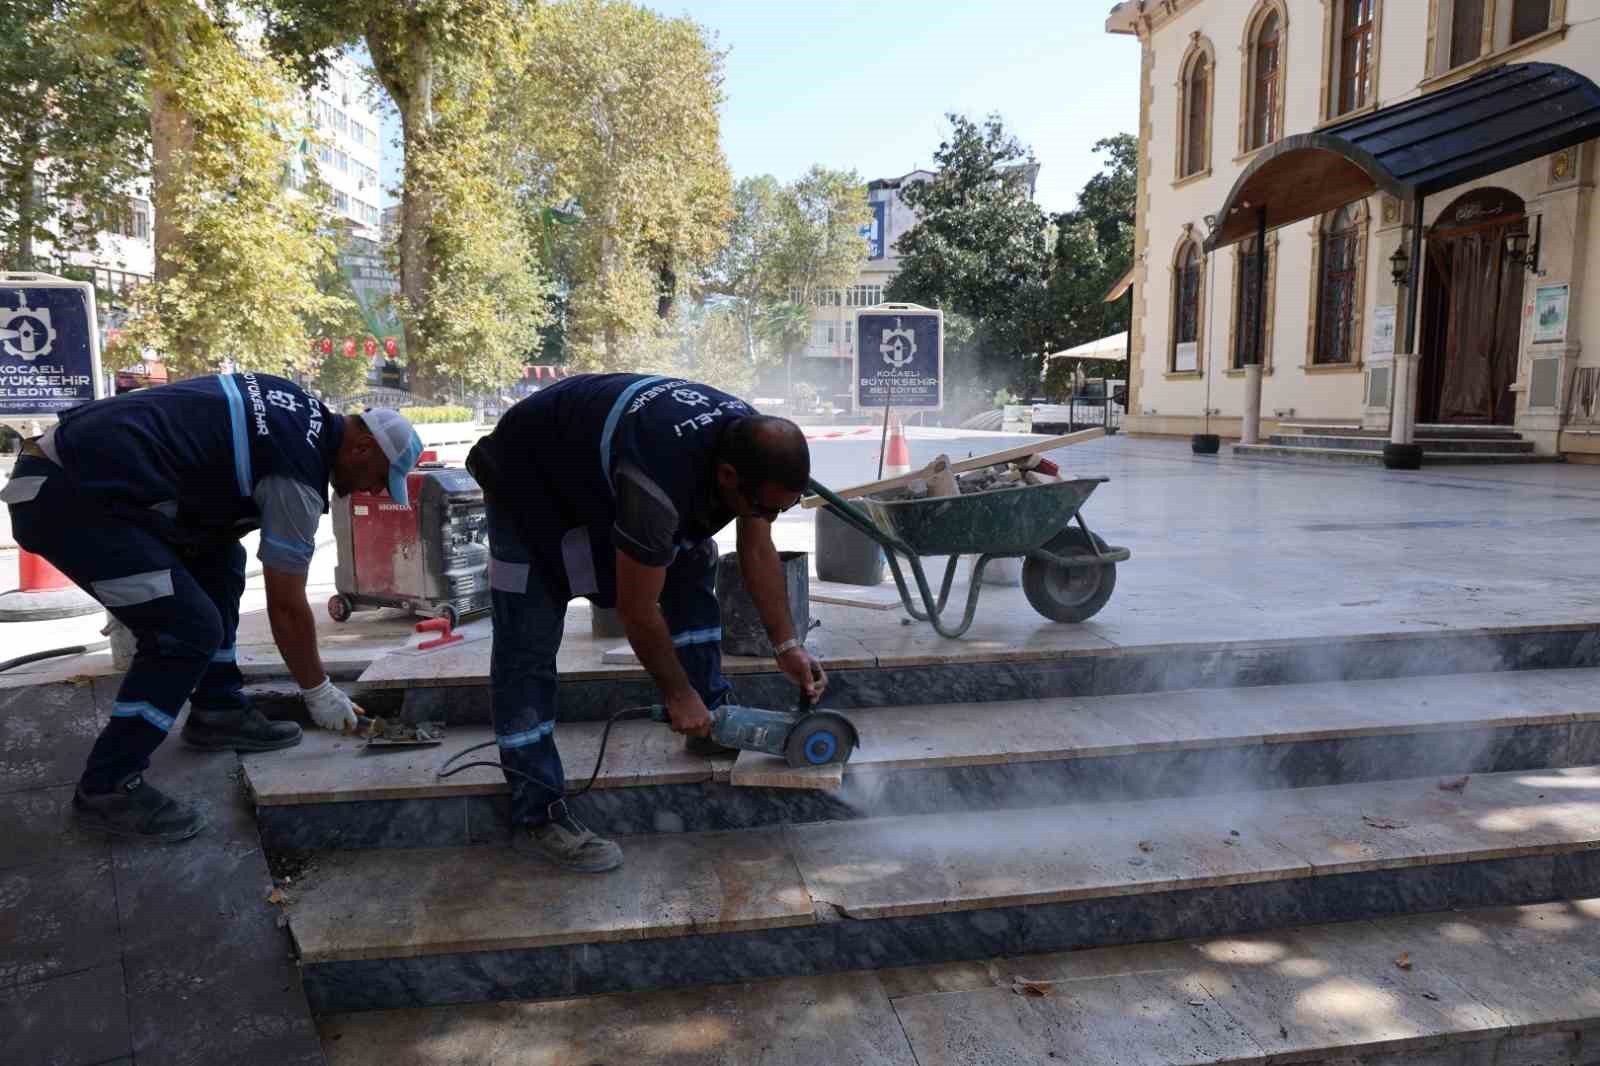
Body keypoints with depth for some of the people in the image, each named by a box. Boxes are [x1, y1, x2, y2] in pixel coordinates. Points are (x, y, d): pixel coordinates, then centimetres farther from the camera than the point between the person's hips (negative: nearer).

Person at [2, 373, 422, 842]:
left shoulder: (302, 411, 10)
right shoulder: (297, 474, -15)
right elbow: (286, 606, -9)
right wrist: (318, 690, 4)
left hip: (83, 464, 11)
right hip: (71, 497, -11)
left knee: (219, 562, 17)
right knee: (188, 629, -11)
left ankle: (217, 712, 25)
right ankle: (107, 787, 0)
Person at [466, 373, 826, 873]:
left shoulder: (752, 446, -18)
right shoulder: (661, 481, -42)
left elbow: (758, 553, -5)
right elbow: (637, 610, -30)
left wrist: (787, 646, -9)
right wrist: (677, 694, -17)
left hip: (599, 455, 8)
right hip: (529, 475, -8)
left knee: (692, 564, 2)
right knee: (528, 647, -12)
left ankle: (712, 722, 15)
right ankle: (536, 815, -4)